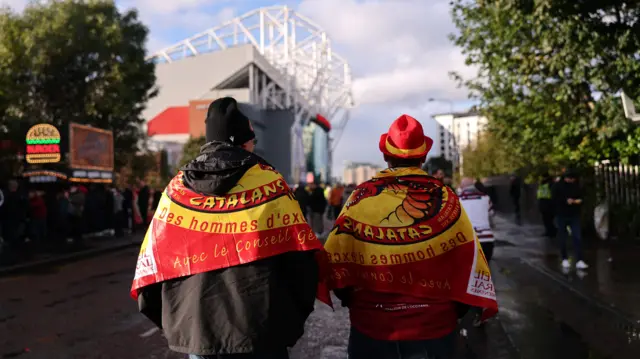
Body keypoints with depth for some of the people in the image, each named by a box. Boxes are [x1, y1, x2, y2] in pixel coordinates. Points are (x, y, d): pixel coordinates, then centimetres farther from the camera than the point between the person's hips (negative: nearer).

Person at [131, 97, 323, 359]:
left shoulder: (176, 189, 3)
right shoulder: (268, 182, -6)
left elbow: (153, 263, 4)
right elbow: (299, 259, -7)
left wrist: (173, 319, 15)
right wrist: (295, 319, 5)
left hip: (195, 331, 3)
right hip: (259, 332, -3)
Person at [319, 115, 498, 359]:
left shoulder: (362, 197, -7)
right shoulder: (445, 198, -8)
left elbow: (336, 255, -3)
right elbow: (468, 256, -6)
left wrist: (350, 298, 12)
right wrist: (467, 306, 7)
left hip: (372, 326, 0)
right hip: (434, 326, 0)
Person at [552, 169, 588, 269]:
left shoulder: (576, 186, 4)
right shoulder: (558, 186, -5)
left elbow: (581, 197, 11)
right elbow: (554, 199, -11)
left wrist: (579, 201, -10)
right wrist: (566, 201, -21)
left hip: (574, 215, 2)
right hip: (561, 215, -2)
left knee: (577, 237, -8)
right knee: (563, 238, 7)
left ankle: (579, 261, -9)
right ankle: (565, 259, 22)